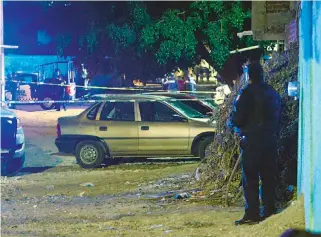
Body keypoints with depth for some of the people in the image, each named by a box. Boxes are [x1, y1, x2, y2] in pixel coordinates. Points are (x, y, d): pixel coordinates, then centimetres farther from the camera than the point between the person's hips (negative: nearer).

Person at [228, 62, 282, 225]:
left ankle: (252, 213, -7)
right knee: (268, 177, 12)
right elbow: (278, 117, 18)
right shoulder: (273, 93, 12)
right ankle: (269, 211, 13)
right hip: (270, 140, 7)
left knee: (250, 179, -4)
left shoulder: (248, 93, -11)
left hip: (252, 141, -7)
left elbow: (237, 118, -12)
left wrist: (231, 123, 9)